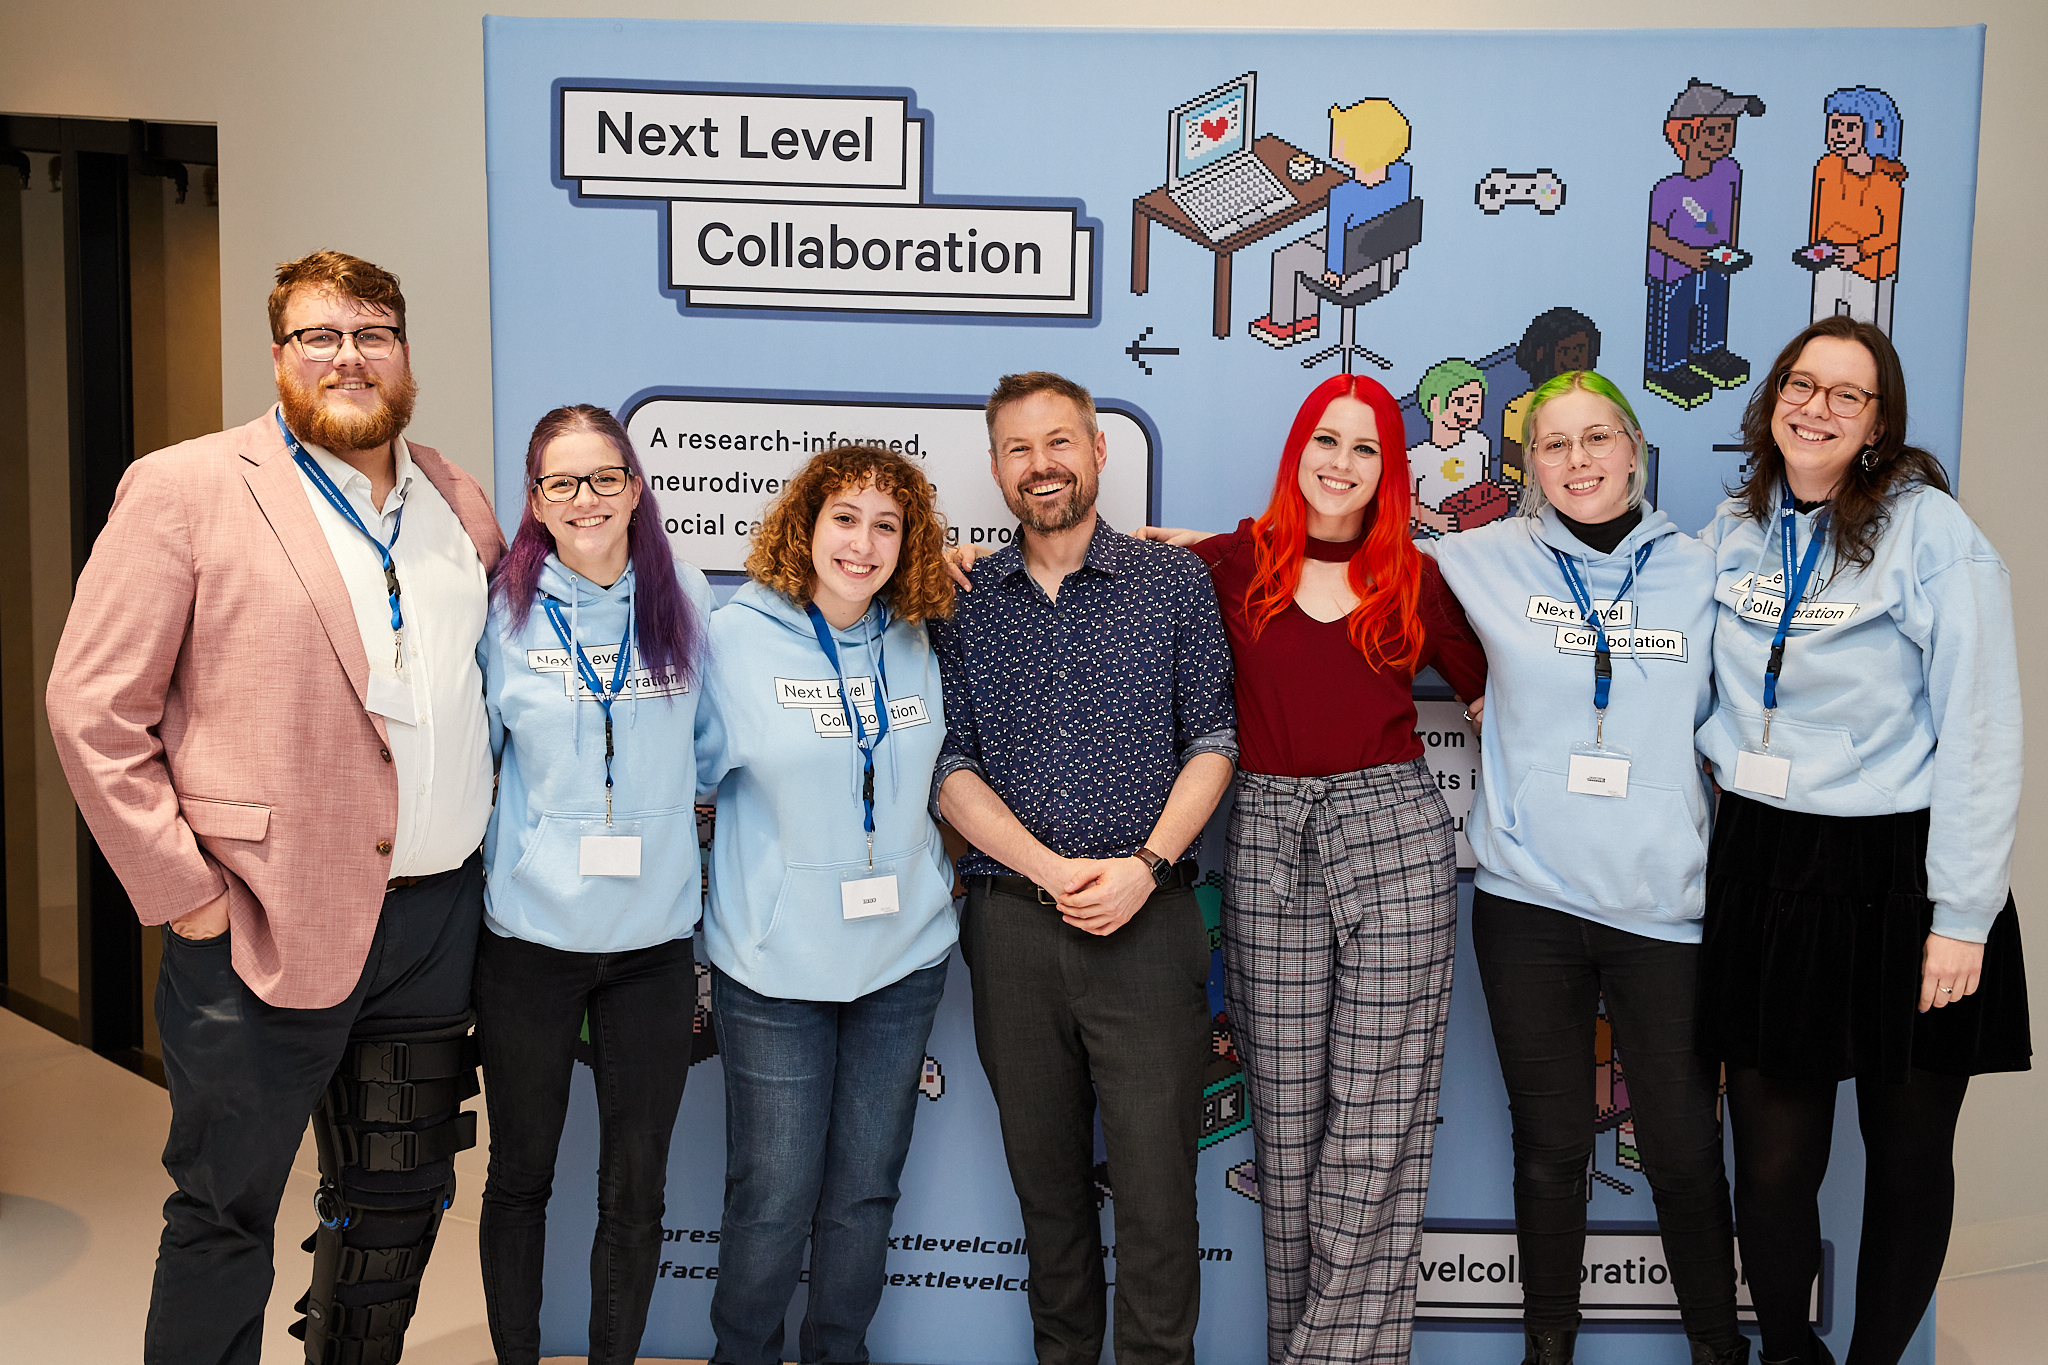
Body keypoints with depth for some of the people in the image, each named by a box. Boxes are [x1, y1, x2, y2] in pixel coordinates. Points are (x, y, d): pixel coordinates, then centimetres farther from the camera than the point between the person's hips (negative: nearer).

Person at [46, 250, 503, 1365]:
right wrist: (181, 889, -12)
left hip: (439, 919, 5)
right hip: (265, 928, -5)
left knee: (398, 1208, 17)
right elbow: (92, 709, -8)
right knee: (225, 1214, 9)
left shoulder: (460, 503, 10)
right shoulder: (184, 490, -5)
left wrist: (492, 835, 9)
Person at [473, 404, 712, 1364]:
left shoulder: (685, 602, 1)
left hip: (653, 937, 1)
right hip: (530, 935, -1)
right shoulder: (504, 611, -3)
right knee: (520, 1174, 13)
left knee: (636, 1190, 8)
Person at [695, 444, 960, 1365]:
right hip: (777, 967, -3)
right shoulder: (737, 637, -7)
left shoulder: (915, 645, 3)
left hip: (903, 959, 4)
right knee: (772, 1200, 4)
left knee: (865, 1193, 14)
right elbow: (688, 769, -2)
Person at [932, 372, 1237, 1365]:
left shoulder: (1174, 582, 3)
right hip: (1011, 923, 2)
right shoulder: (963, 602, 7)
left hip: (1148, 921, -2)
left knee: (1155, 1182, 0)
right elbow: (950, 767, 3)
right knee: (1043, 1172, 13)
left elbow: (1214, 740, 2)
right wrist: (1053, 870, -10)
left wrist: (1144, 866, -12)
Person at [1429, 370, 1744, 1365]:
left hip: (1665, 902, 1)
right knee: (1549, 1145, 11)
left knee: (1685, 1151, 4)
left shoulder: (1698, 570, 5)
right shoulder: (1486, 560, 2)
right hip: (1527, 902, 0)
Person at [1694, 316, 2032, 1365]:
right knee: (1770, 1160, 6)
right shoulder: (1733, 529, 6)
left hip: (1899, 874, -3)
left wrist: (1962, 914, -12)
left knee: (1908, 1157, 11)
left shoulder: (1930, 529, -8)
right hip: (1764, 868, 3)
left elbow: (1980, 730, -11)